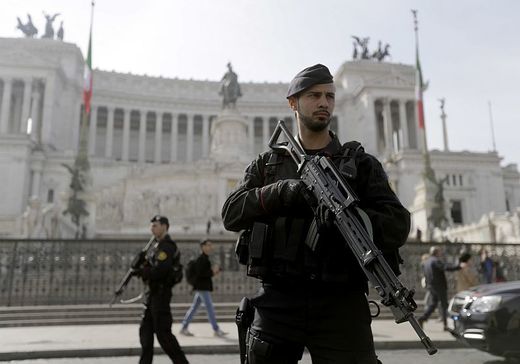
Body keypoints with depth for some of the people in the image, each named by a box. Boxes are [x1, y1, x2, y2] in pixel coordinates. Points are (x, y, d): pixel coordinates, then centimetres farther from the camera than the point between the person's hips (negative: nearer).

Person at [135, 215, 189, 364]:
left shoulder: (167, 247, -16)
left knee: (162, 332, -6)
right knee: (146, 329, 14)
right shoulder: (157, 246, 16)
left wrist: (140, 271, -11)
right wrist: (142, 269, -3)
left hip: (161, 293, -10)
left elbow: (159, 271, -25)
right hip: (153, 293, 10)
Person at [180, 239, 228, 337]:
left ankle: (184, 328, 17)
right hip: (202, 287, -10)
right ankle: (216, 330, -1)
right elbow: (199, 273, -23)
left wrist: (213, 270, 7)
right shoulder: (201, 259, -14)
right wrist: (212, 272, -18)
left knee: (194, 307, 12)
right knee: (210, 308, -6)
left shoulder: (205, 259, 18)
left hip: (202, 287, 10)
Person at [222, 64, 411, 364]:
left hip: (340, 305, -1)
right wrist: (280, 192, -19)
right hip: (278, 304, 2)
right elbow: (232, 214, -2)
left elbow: (398, 228, -3)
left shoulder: (361, 163, 6)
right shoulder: (266, 164, 11)